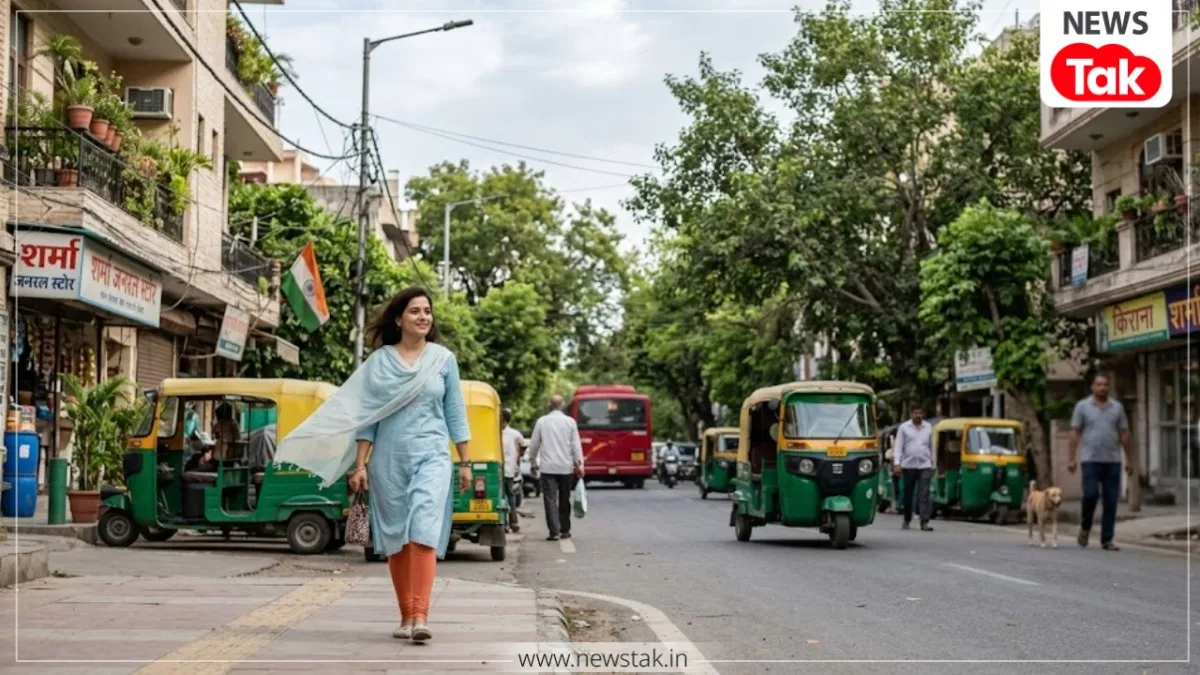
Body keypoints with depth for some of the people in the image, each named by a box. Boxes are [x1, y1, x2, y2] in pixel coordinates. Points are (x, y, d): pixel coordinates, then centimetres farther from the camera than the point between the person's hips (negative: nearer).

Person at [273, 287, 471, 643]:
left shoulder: (443, 359, 4)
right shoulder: (379, 360, 4)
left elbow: (455, 413, 7)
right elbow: (368, 415, 4)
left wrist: (465, 462, 5)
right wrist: (359, 464, -1)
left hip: (431, 456, -1)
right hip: (388, 459, 1)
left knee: (424, 532, -16)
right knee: (395, 536, 4)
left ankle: (420, 615, -22)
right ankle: (405, 616, 14)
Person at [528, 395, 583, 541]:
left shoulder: (542, 421, 0)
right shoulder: (570, 422, 0)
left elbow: (534, 444, 5)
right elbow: (576, 445, -1)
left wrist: (533, 462, 18)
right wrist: (579, 464, 4)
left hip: (548, 467, -1)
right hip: (566, 467, 1)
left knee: (550, 499, -2)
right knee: (564, 500, 12)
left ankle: (554, 531, -10)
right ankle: (565, 530, 17)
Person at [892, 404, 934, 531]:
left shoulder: (928, 428, 11)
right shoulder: (904, 427, 3)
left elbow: (931, 447, 17)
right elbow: (898, 446, 0)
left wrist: (933, 464, 16)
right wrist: (897, 463, -10)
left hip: (925, 465, 1)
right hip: (909, 465, -1)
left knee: (924, 494, -10)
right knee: (908, 494, 8)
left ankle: (925, 522, -15)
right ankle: (907, 520, 23)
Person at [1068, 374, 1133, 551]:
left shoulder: (1117, 407, 10)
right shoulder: (1082, 406, 4)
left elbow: (1124, 435, 11)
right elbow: (1075, 434, 2)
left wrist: (1129, 460, 8)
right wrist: (1071, 458, -5)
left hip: (1113, 461, 2)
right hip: (1091, 460, -2)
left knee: (1111, 502, 1)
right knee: (1091, 495, -13)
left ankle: (1107, 540, 7)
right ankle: (1085, 527, 14)